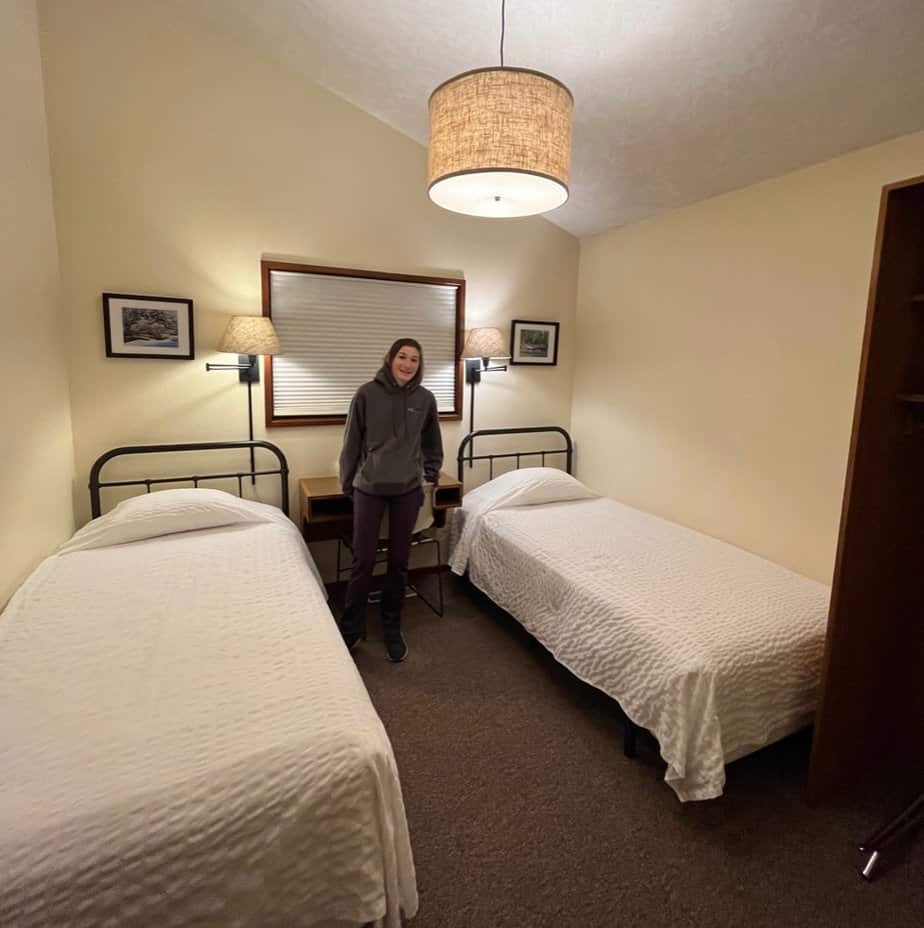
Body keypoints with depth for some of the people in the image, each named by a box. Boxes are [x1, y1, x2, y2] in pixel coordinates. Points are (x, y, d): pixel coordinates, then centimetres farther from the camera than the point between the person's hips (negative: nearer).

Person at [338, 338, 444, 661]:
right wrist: (346, 482, 5)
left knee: (399, 561, 10)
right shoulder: (367, 393, -6)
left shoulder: (425, 398, 0)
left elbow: (432, 444, 14)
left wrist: (430, 475, 11)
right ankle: (352, 627, 24)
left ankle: (392, 628, 28)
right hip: (369, 489, -1)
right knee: (363, 561, 4)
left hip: (408, 490, 2)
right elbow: (352, 442, 1)